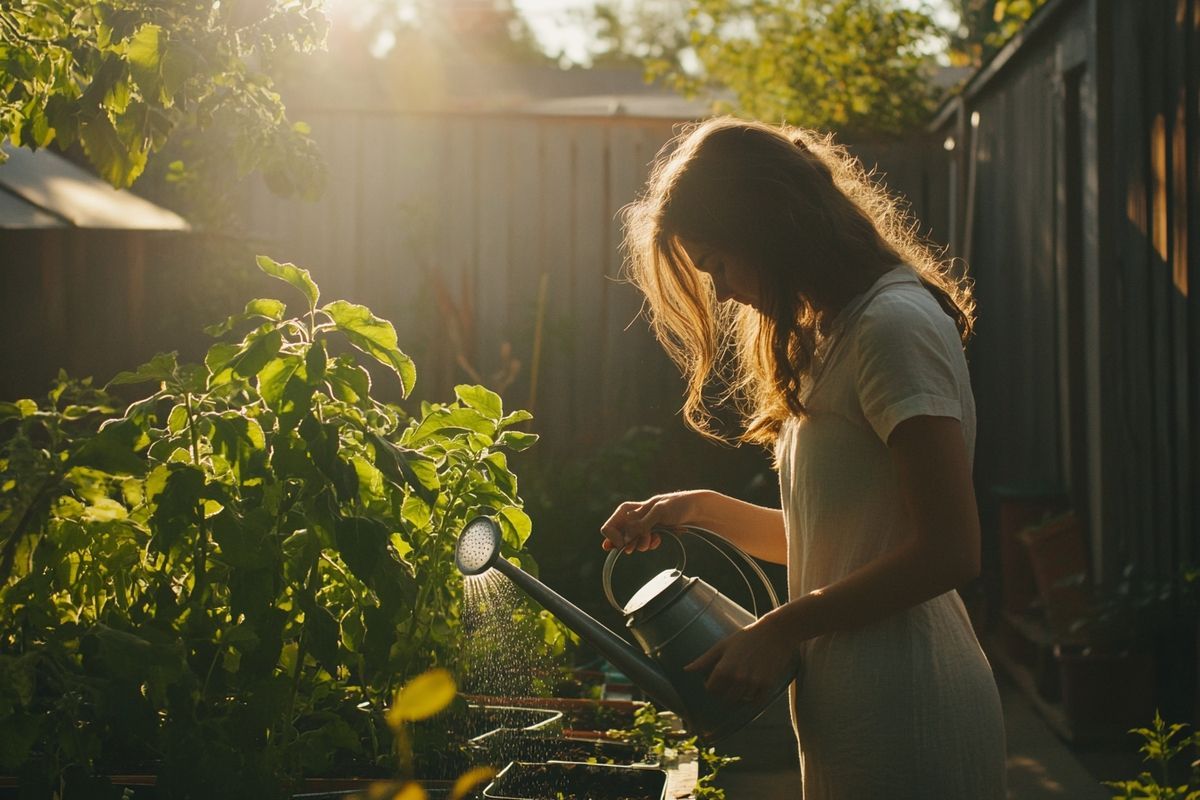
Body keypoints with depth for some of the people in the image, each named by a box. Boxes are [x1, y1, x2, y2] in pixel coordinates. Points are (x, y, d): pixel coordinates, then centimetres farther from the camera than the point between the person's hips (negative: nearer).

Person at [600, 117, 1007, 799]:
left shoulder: (895, 325, -15)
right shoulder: (830, 337, 16)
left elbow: (949, 551, -20)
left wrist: (782, 629, -15)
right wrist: (700, 508, 9)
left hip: (903, 722, -9)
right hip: (854, 712, 9)